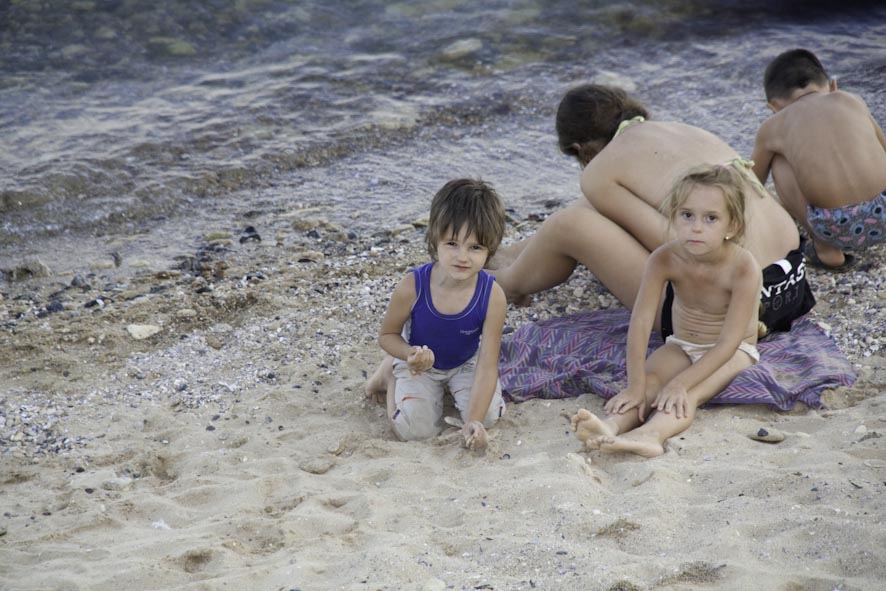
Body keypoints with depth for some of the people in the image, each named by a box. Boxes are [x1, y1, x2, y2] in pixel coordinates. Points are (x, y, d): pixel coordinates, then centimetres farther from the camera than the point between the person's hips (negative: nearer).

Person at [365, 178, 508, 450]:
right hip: (421, 365, -1)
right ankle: (389, 376, 14)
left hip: (466, 363, 2)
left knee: (488, 416, -18)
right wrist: (410, 354, -36)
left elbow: (487, 366, -27)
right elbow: (387, 335, -12)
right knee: (416, 430, -16)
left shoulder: (492, 296, -30)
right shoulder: (412, 287, -32)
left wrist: (474, 421, -36)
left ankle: (450, 387, 15)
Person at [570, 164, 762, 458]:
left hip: (732, 352, -4)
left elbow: (728, 342, -29)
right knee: (649, 380, -26)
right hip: (681, 346, 4)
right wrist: (636, 385, -32)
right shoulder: (664, 259, -20)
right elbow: (640, 322, -24)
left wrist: (680, 382, -37)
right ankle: (612, 425, -53)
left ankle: (650, 433, -60)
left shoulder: (743, 268, -28)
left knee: (687, 395, -32)